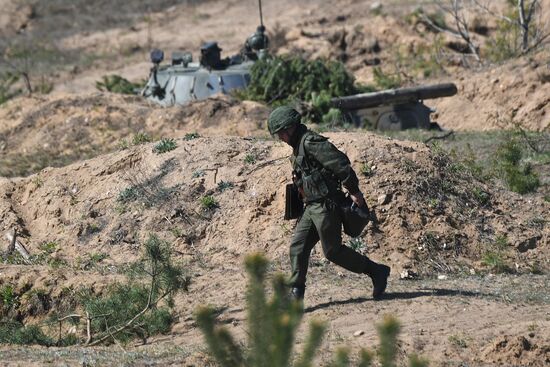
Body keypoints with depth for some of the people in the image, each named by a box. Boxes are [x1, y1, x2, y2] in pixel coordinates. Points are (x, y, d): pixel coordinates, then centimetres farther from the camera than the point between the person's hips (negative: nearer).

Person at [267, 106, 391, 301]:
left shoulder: (310, 142, -15)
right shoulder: (299, 146, 17)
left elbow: (340, 163, -21)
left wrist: (354, 191, -20)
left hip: (325, 206, -10)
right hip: (312, 207, 10)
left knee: (333, 251, -4)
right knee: (297, 246, 2)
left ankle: (377, 271, 7)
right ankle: (295, 294, 1)